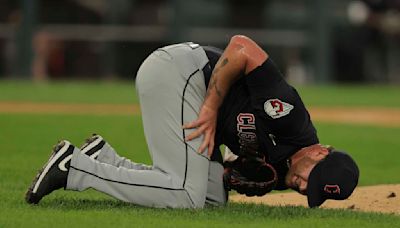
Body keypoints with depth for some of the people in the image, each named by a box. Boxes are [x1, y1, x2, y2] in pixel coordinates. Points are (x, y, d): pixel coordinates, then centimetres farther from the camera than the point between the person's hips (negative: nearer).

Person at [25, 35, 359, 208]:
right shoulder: (289, 113, -25)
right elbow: (241, 47, -25)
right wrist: (212, 108, -24)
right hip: (176, 71, -10)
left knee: (213, 198, 5)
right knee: (185, 197, -16)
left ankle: (103, 159, 10)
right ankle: (73, 167, -8)